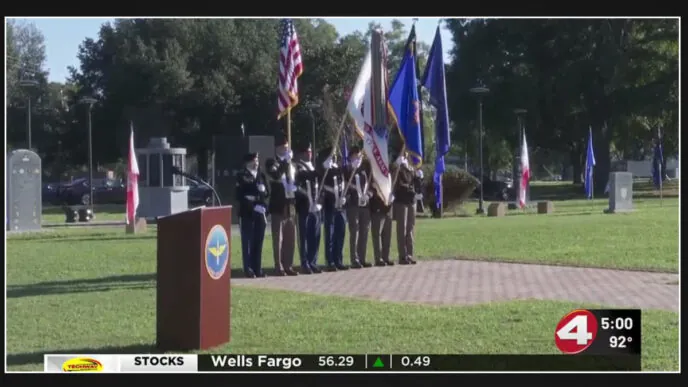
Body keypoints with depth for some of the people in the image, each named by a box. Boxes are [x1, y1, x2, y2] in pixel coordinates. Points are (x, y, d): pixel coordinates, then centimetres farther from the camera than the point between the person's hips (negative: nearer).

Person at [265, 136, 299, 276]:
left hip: (290, 205, 6)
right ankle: (279, 268, -2)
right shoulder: (272, 163, -3)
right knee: (278, 238, -4)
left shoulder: (291, 165, 18)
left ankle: (288, 266, 15)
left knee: (290, 238, 8)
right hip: (278, 206, -6)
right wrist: (285, 162, -20)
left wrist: (295, 188, 4)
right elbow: (275, 176, -23)